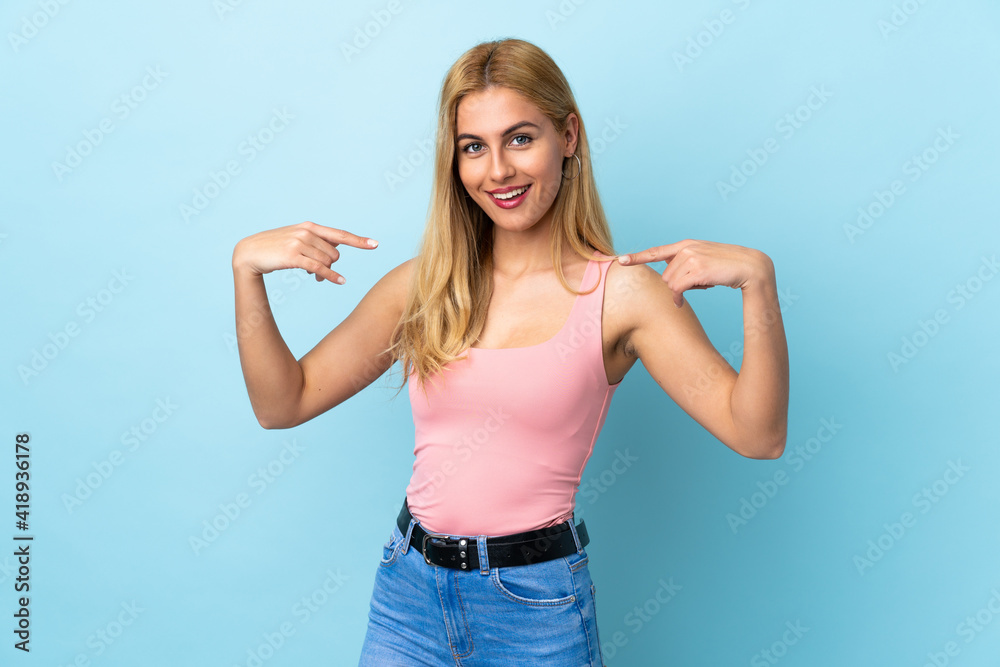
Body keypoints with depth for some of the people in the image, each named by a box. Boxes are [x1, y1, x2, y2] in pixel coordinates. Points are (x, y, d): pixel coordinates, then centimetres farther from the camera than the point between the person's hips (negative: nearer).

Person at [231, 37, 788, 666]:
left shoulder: (619, 292, -9)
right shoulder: (423, 285, 0)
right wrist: (247, 266, -7)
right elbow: (283, 403, 3)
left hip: (537, 610, -3)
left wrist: (758, 279, -26)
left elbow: (758, 434, -14)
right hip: (409, 591, 3)